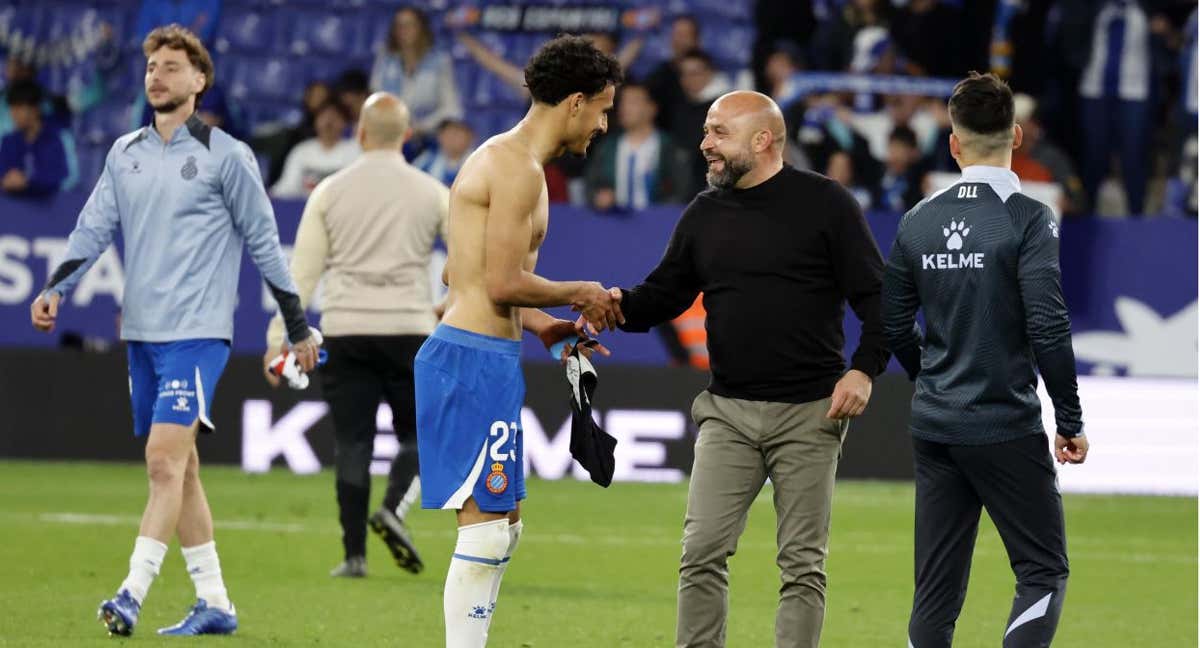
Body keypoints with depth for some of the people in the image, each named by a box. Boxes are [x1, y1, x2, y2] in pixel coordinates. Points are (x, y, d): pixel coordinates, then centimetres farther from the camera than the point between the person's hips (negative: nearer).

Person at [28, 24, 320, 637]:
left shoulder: (225, 155, -3)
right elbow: (92, 229, 9)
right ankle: (214, 603, 14)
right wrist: (55, 288, -8)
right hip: (142, 332, 6)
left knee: (166, 460, -16)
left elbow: (263, 242, 1)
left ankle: (132, 594, -21)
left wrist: (298, 327, 3)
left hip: (196, 331, -6)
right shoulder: (125, 153, 12)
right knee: (178, 466, 8)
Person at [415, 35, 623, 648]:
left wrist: (544, 327, 17)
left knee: (503, 521, 15)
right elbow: (504, 283, -19)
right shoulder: (519, 169, -14)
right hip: (476, 359, -11)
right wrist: (579, 294, -4)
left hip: (472, 352, 11)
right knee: (485, 524, -10)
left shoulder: (501, 158, 18)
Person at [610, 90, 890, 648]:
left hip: (808, 413, -4)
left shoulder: (824, 203, -3)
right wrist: (619, 305, -8)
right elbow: (664, 295, 13)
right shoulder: (704, 214, 10)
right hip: (728, 413, 4)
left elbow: (876, 295, -2)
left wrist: (864, 370, -15)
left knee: (803, 563, 1)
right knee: (702, 551, -5)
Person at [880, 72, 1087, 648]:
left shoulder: (919, 221, 5)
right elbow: (1048, 329, -17)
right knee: (1043, 573, 2)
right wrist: (1071, 421, -7)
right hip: (1007, 428, -5)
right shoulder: (1027, 219, -12)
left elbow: (894, 326, 11)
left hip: (933, 428, 5)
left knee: (936, 588, 9)